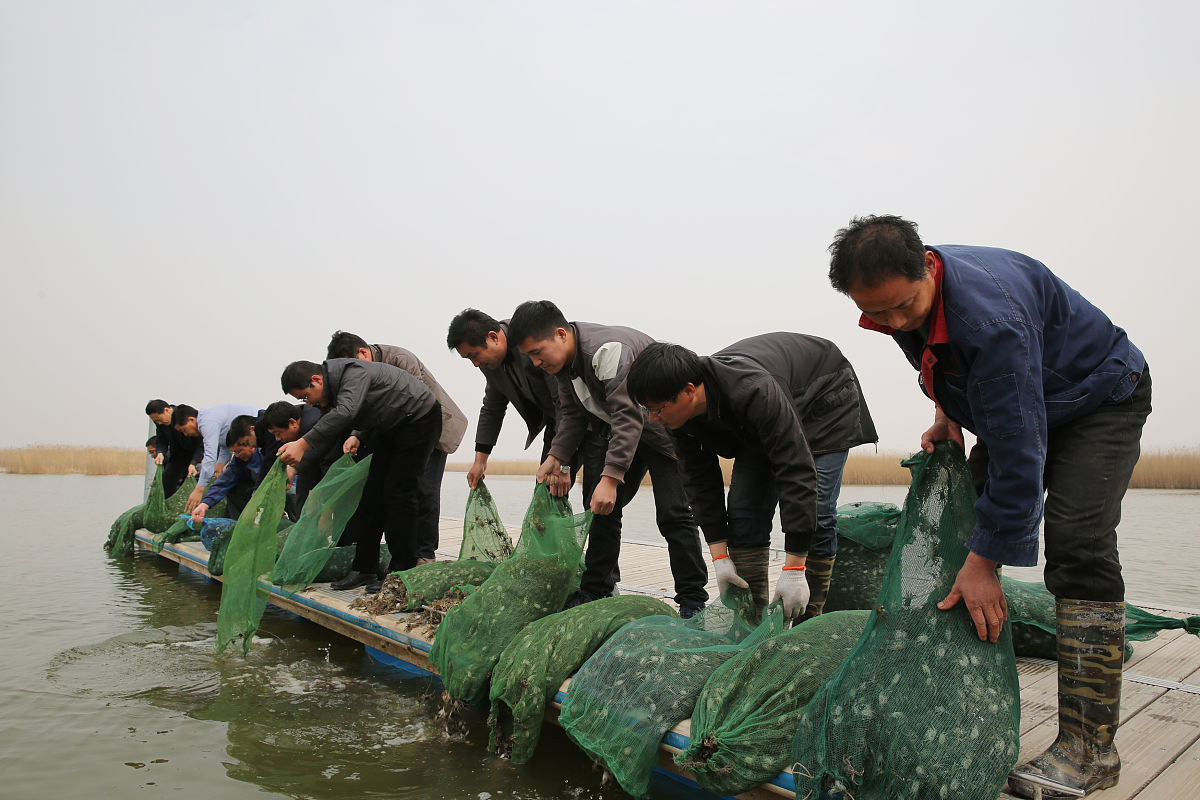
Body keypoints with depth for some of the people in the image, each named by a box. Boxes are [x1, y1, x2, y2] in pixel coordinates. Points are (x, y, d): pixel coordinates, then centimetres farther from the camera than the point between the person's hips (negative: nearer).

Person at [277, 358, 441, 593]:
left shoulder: (353, 372, -28)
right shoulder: (333, 386, 2)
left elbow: (344, 413, -45)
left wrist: (302, 444, -50)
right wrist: (357, 436, -9)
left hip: (419, 418, -10)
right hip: (390, 426, 10)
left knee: (398, 494, -12)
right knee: (372, 492, 5)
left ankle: (402, 572, -5)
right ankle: (363, 568, 10)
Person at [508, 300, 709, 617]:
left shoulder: (609, 350, -34)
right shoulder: (564, 360, -4)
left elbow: (628, 417, -40)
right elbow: (572, 414, 7)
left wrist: (611, 478, -45)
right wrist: (556, 457, -8)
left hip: (665, 430, -9)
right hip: (619, 431, 9)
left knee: (672, 514, -15)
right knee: (601, 509, 7)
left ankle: (693, 600, -4)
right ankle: (596, 590, 18)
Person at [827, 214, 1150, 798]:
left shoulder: (991, 317, -40)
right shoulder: (896, 297, -14)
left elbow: (1019, 449, -38)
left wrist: (985, 561, -35)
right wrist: (946, 413, -2)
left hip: (1099, 399, -8)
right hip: (1011, 406, 8)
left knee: (1076, 545, -22)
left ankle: (1089, 746, -16)